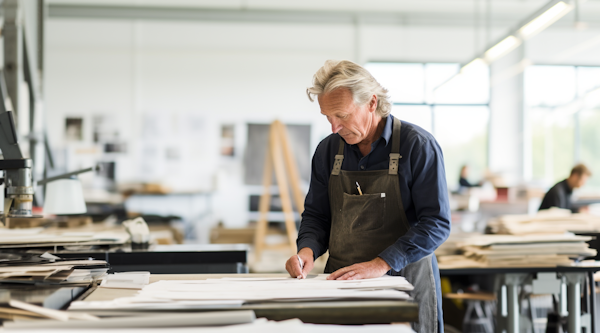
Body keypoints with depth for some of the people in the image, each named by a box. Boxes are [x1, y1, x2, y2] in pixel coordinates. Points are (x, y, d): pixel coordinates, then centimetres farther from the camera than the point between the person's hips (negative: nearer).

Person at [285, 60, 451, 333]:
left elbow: (437, 223, -13)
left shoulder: (418, 146, -9)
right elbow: (316, 215, 13)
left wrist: (381, 264, -22)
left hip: (405, 282, -3)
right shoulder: (328, 150, 6)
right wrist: (307, 250, -8)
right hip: (341, 281, 4)